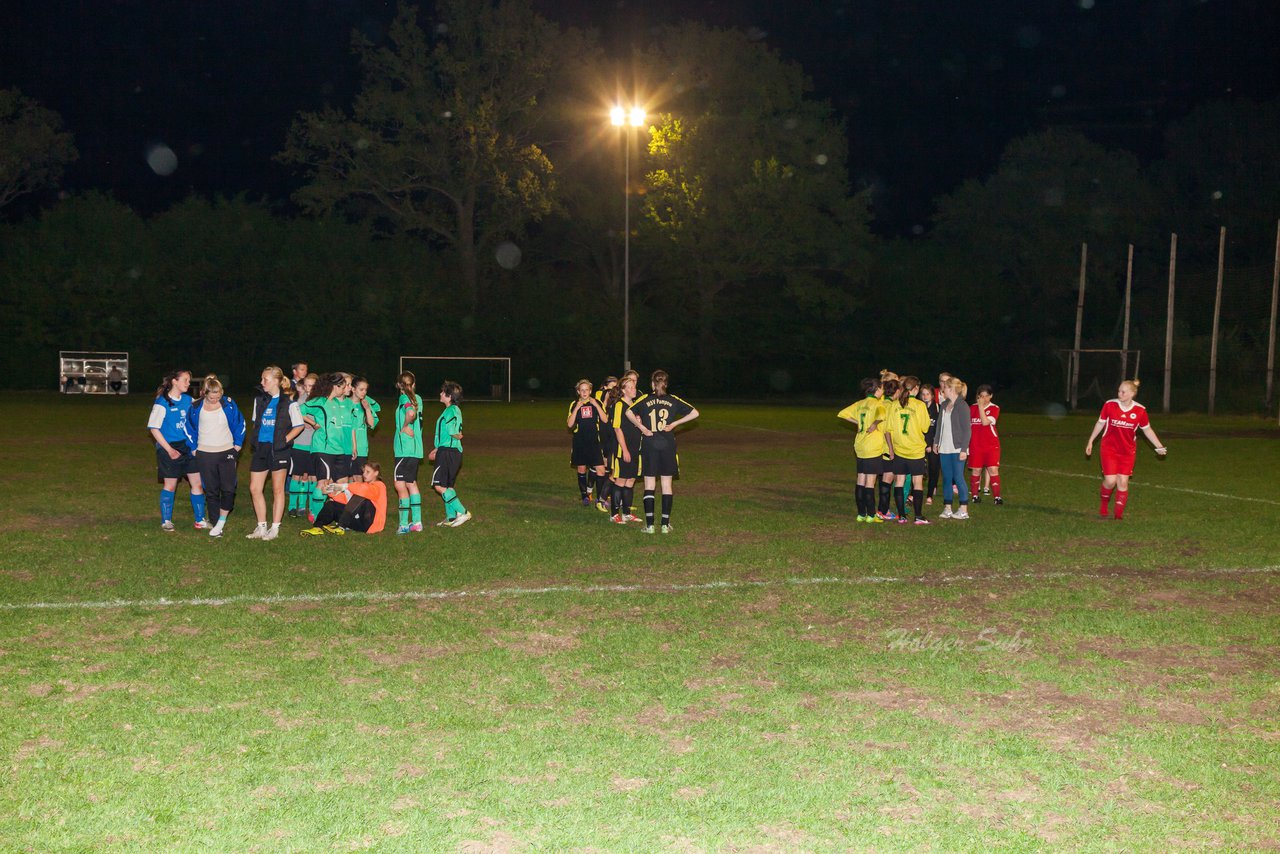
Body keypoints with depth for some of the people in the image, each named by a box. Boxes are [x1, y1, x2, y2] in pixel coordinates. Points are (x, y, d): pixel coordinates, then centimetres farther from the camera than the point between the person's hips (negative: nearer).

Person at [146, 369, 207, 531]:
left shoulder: (188, 400, 7)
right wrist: (169, 449, -15)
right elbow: (153, 428, -10)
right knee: (170, 485, 3)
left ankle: (200, 520, 11)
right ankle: (166, 521, 17)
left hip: (188, 446, 5)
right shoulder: (162, 403, -10)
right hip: (169, 448, -5)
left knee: (197, 483, 2)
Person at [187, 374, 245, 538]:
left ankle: (221, 522, 1)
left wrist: (237, 446, 4)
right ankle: (216, 524, 10)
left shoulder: (229, 404, -1)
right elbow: (190, 428, 13)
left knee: (228, 489, -11)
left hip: (226, 452, -1)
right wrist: (194, 449, 7)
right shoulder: (196, 407, -1)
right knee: (211, 491, 3)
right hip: (205, 455, 1)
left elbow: (239, 425, 9)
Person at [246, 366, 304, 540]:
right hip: (260, 448, 6)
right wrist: (254, 439, 8)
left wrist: (284, 440, -12)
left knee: (277, 489, 3)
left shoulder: (288, 402, -7)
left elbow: (298, 426, -3)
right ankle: (261, 527, 15)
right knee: (254, 488, 4)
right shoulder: (259, 399, 9)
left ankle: (275, 528, 9)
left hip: (278, 449, -6)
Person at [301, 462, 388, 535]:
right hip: (357, 521, 8)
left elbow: (366, 490, -23)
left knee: (359, 496, -29)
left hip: (371, 523, -8)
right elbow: (346, 499, 10)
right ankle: (318, 527, -27)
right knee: (331, 503, -1)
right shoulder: (364, 486, 24)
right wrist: (333, 493, -9)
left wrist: (345, 486, -28)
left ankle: (341, 527, -35)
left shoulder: (379, 486, 1)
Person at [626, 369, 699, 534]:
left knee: (649, 485, 3)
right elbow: (694, 413, 0)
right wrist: (675, 423, 1)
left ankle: (649, 525, -2)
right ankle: (665, 524, 5)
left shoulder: (645, 399, 2)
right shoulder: (673, 400, 5)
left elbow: (629, 412, -14)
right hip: (668, 446, 1)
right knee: (667, 485, 6)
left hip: (649, 446, -1)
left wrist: (641, 427, -5)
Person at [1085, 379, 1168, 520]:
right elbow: (1100, 423, 5)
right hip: (1109, 449, -1)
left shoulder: (1140, 410, -8)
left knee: (1123, 482, 0)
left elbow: (1147, 430, 6)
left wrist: (1159, 446, 2)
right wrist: (1090, 441, 8)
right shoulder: (1110, 405, -10)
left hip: (1128, 451, 1)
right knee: (1110, 480, -10)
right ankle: (1103, 508, 18)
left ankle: (1119, 515, 10)